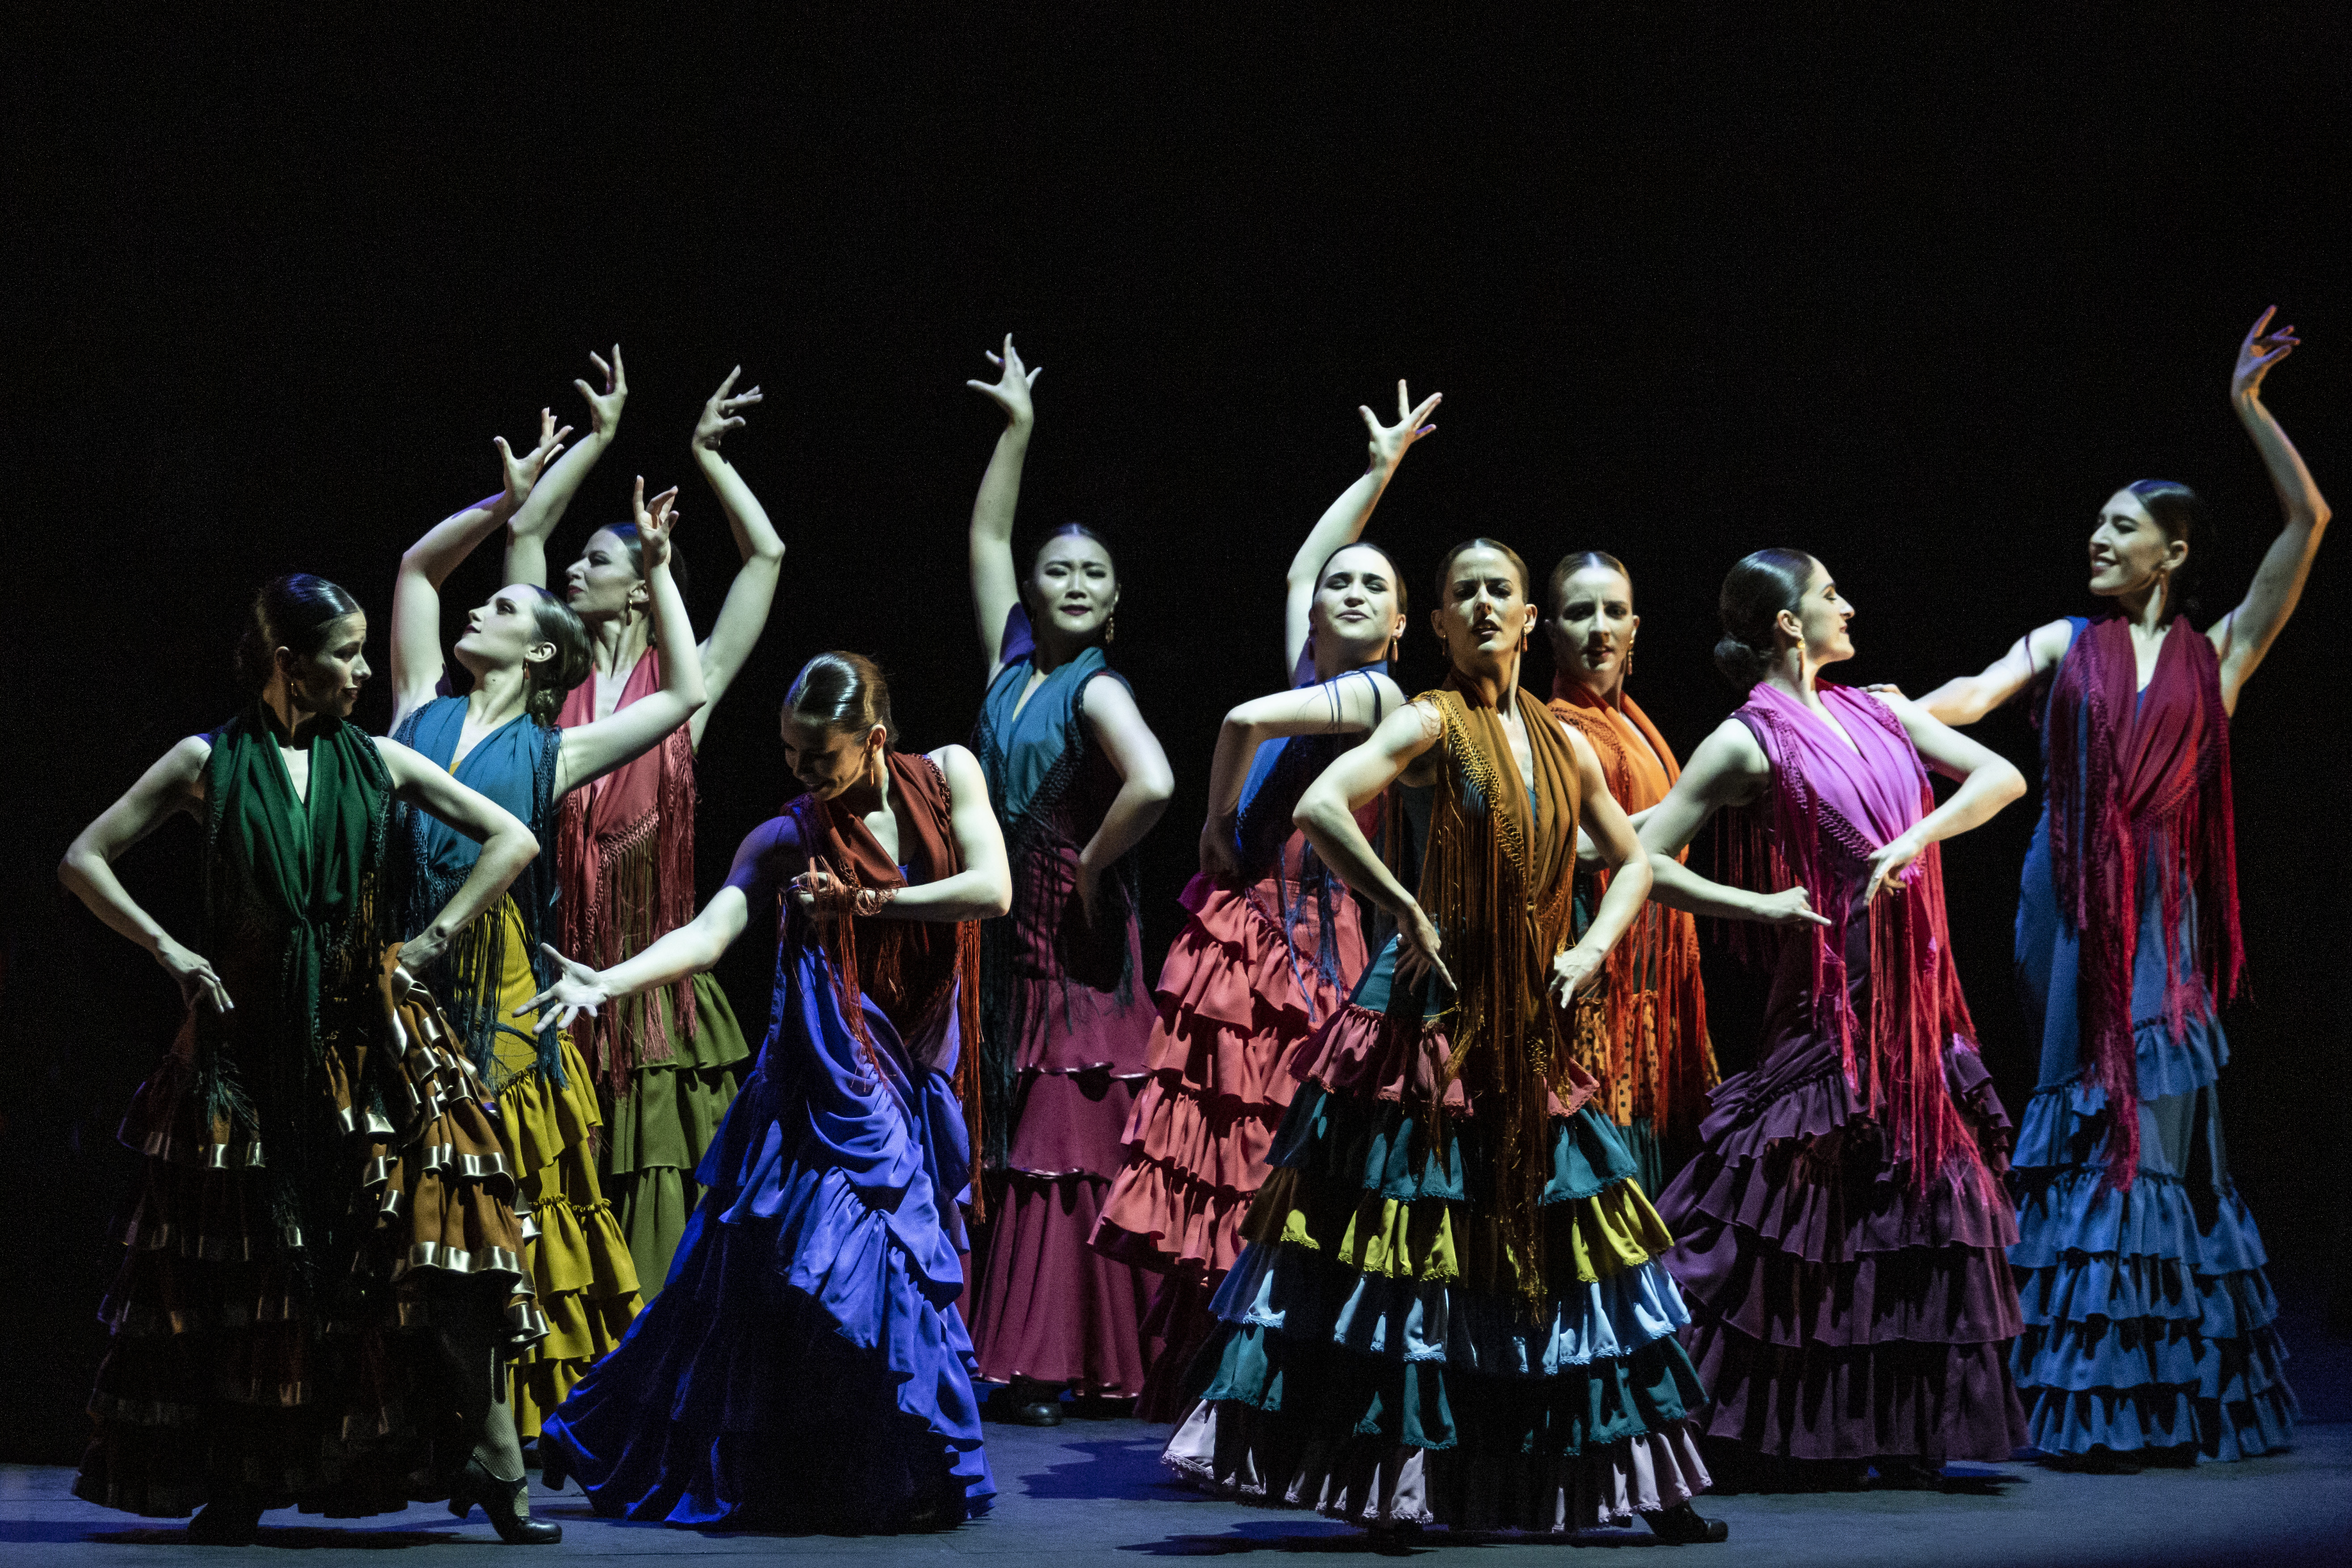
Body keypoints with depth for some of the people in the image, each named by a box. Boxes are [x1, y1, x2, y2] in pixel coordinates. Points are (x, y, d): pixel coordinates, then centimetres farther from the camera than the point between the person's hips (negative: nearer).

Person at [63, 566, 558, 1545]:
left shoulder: (376, 761, 7)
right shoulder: (208, 763, 2)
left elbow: (511, 841, 10)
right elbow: (84, 860, 6)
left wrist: (431, 940, 2)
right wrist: (168, 951, -2)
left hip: (370, 1048, 1)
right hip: (249, 1044, -1)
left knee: (433, 1246, -9)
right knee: (243, 1270, 2)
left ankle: (494, 1476, -6)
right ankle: (239, 1486, 11)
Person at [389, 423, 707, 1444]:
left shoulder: (550, 754, 9)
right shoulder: (426, 712, 15)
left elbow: (685, 693, 7)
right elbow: (418, 565, 20)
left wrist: (657, 571, 9)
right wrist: (509, 500, 15)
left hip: (496, 987, -2)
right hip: (404, 973, 2)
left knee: (507, 1196, 0)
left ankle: (515, 1410, 6)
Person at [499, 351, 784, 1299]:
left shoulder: (686, 686, 7)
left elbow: (765, 555, 6)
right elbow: (524, 530, 11)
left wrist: (709, 458, 12)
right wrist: (600, 437, 14)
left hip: (655, 973, -2)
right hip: (562, 972, 2)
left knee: (661, 1188, -1)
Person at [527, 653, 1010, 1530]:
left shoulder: (947, 775, 0)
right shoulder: (790, 839, -7)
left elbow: (993, 891, -10)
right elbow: (710, 932, -18)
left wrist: (866, 902, -13)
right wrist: (608, 983, -34)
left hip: (919, 1076, 2)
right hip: (829, 1084, -2)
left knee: (905, 1263, 3)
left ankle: (907, 1481, 16)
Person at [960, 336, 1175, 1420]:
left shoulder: (1096, 689, -9)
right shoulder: (1011, 665, 10)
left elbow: (1154, 785, -27)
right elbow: (986, 539, 17)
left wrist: (1093, 867, -15)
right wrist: (1018, 430, 16)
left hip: (1077, 943, -7)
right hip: (1010, 933, 7)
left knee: (1070, 1152, -6)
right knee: (1013, 1152, 7)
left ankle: (1074, 1367, -5)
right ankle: (1016, 1352, 11)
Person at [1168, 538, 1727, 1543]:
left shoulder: (1564, 746, 12)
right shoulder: (1432, 724, -6)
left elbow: (1632, 863, 24)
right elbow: (1320, 809, -21)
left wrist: (1594, 948, 6)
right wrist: (1410, 915, -17)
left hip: (1527, 1030, 6)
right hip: (1428, 1016, -6)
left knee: (1548, 1241, 8)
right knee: (1406, 1245, -4)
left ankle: (1643, 1486, 13)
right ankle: (1398, 1487, 2)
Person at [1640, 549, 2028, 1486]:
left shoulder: (1876, 714, 14)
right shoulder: (1750, 741, -4)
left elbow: (2002, 777, 7)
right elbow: (1644, 859, -9)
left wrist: (1916, 839, -9)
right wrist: (1762, 906, -13)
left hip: (1913, 1008, 6)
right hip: (1827, 999, -6)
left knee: (1919, 1214, 5)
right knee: (1804, 1215, -6)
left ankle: (1901, 1435, 11)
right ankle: (1783, 1440, 2)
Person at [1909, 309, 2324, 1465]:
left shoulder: (2219, 652, 9)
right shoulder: (2066, 645, 12)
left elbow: (2308, 522, 4)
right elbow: (1977, 695, -2)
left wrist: (2247, 406, 1)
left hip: (2163, 912, -1)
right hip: (2070, 905, 1)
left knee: (2158, 1131, -3)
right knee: (2088, 1131, -1)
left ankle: (2168, 1400, 3)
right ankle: (2097, 1404, 2)